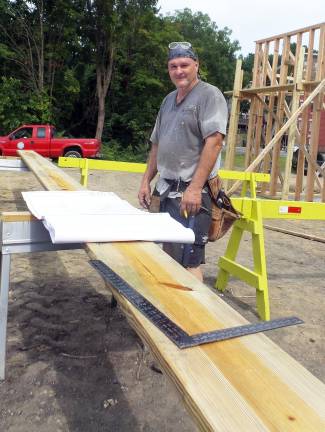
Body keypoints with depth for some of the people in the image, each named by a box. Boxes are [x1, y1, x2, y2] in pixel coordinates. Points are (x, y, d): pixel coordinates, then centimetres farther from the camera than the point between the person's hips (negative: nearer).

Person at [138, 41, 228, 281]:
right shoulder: (169, 99, 17)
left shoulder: (209, 95, -7)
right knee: (169, 256, 17)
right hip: (167, 189, 8)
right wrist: (146, 181, 16)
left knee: (188, 261, -7)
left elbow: (214, 142, -18)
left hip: (192, 192, -8)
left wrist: (195, 188, -23)